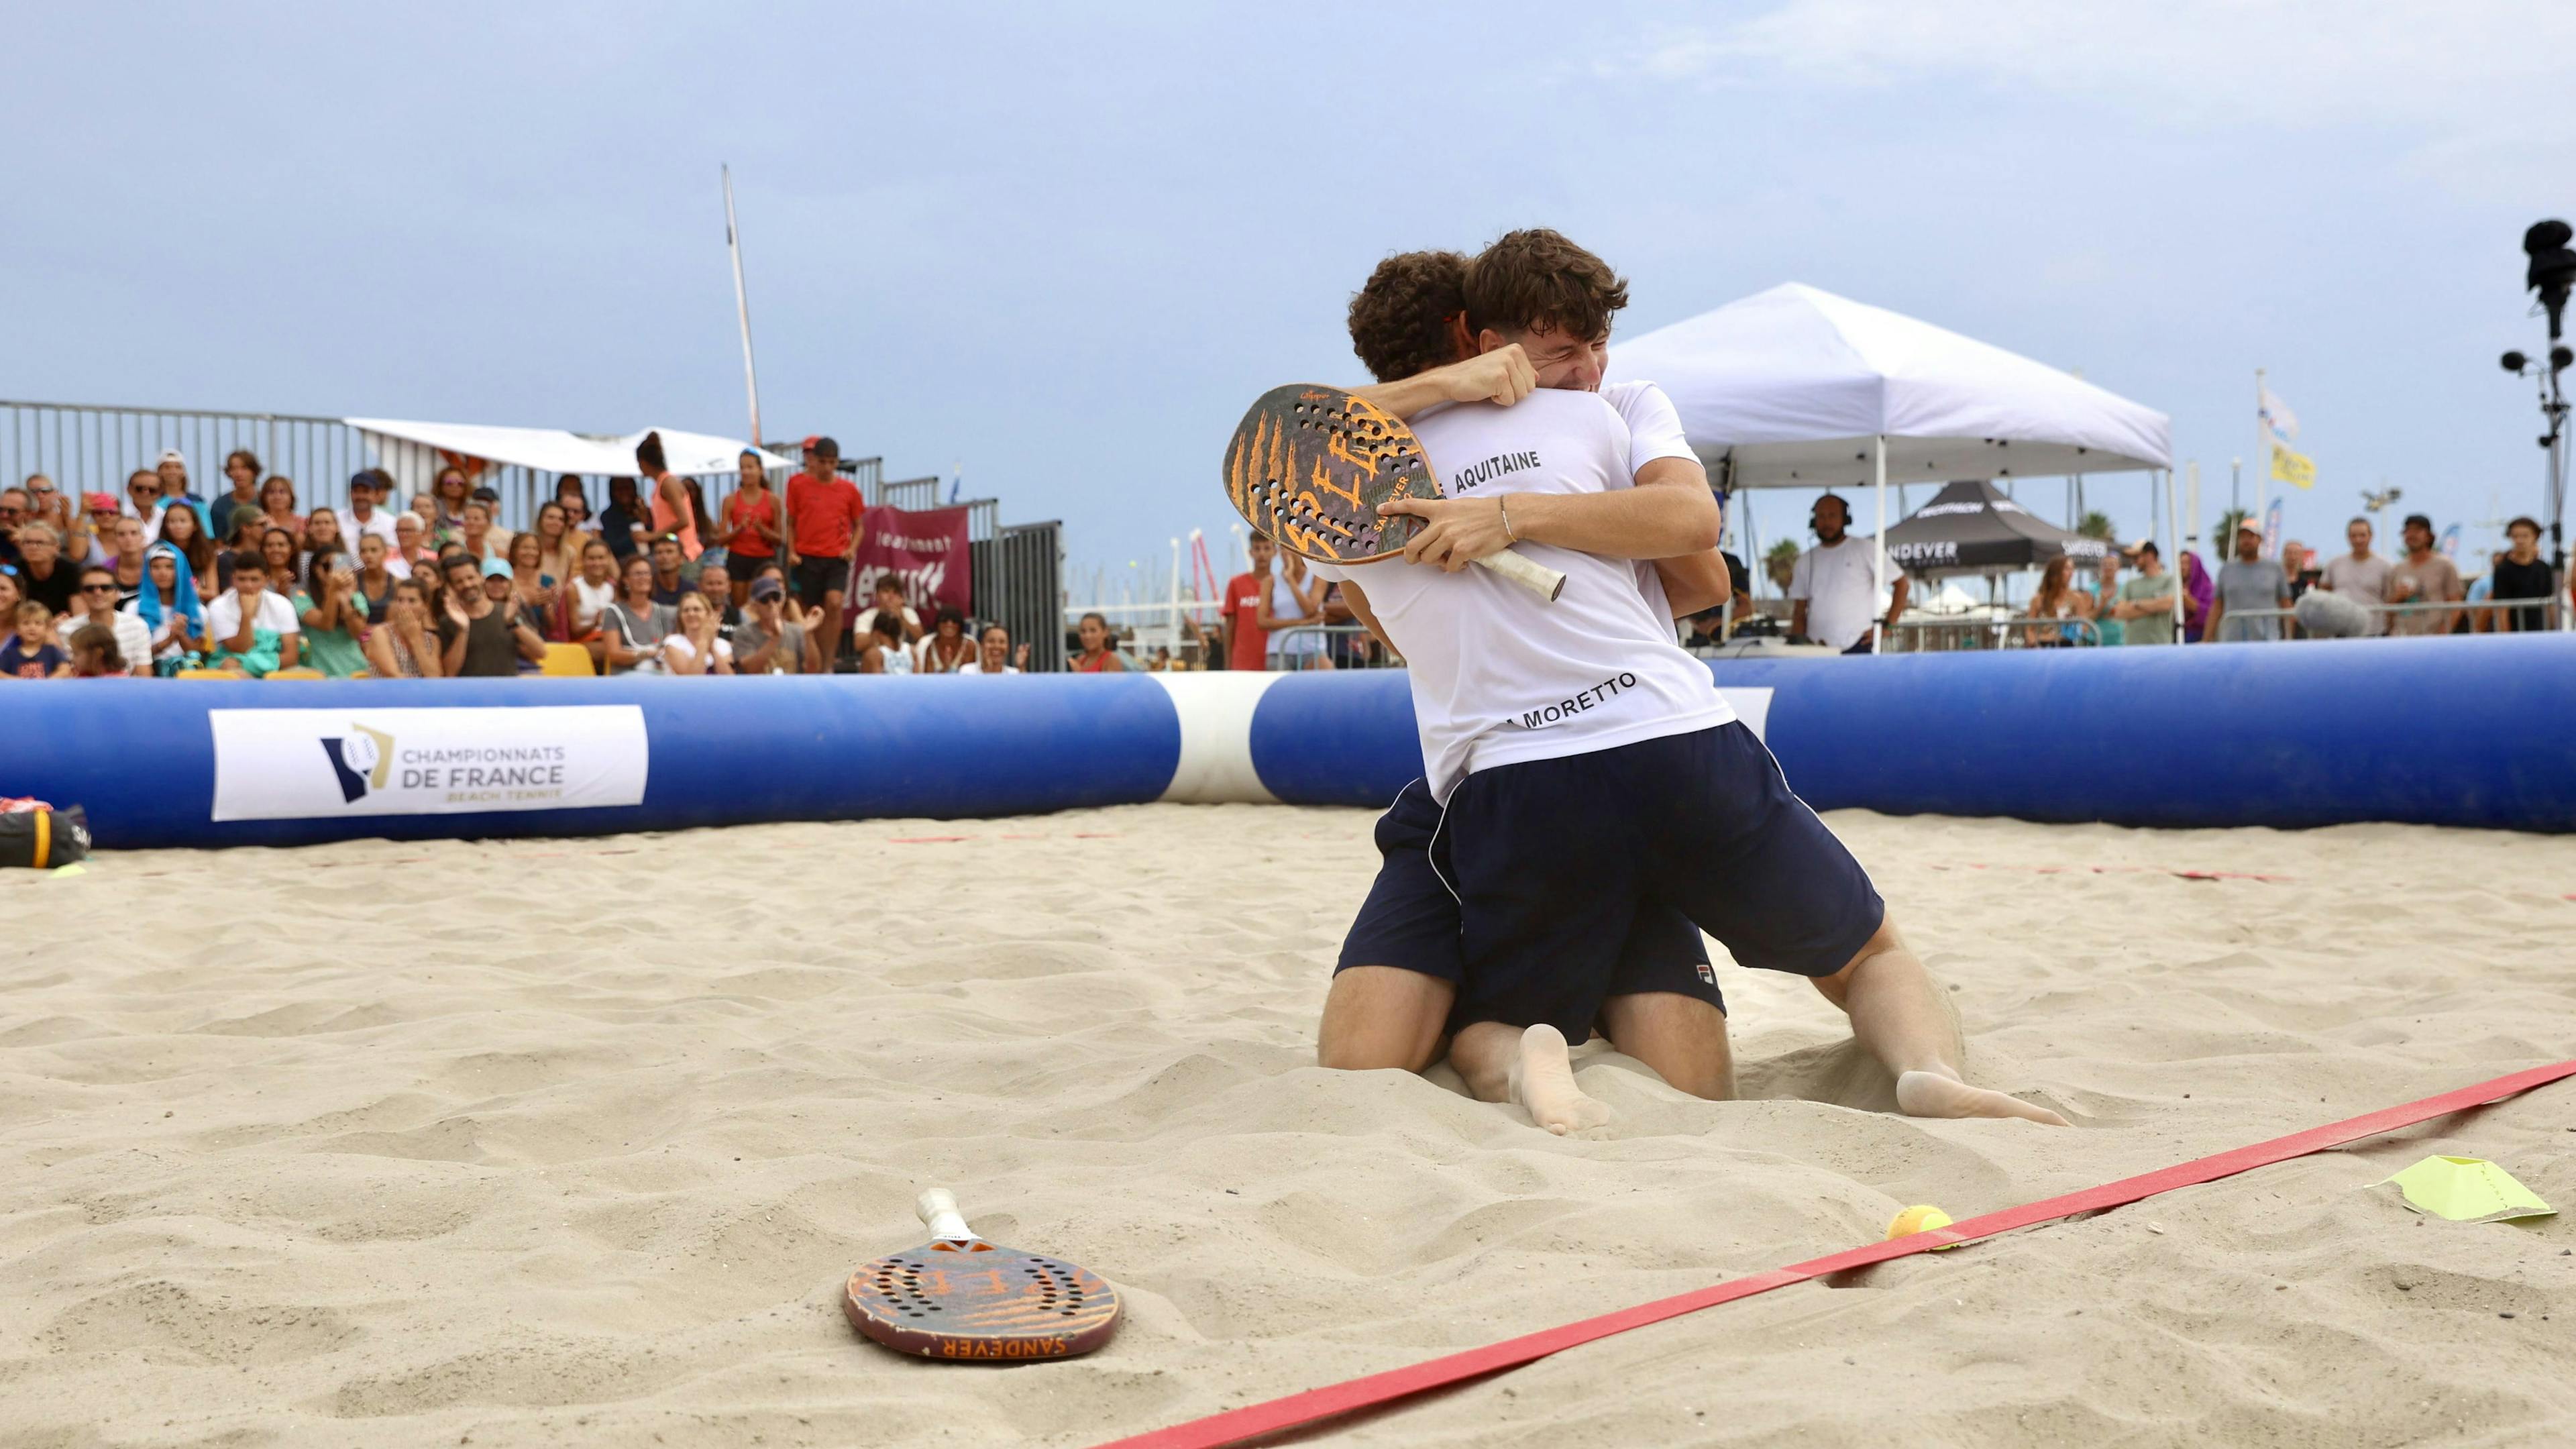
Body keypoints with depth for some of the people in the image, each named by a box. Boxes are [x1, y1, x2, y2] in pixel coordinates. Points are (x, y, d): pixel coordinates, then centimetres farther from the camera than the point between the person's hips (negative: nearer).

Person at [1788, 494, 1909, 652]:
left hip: (1858, 647, -4)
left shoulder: (1865, 549, 3)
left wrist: (1889, 625, -4)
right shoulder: (1806, 561, 15)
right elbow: (1799, 614, 15)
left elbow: (1902, 584, 3)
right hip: (1817, 650, 4)